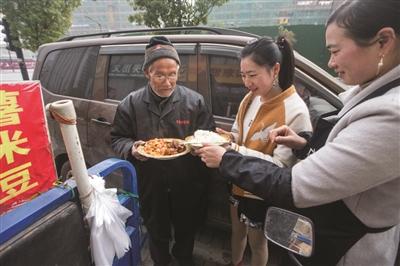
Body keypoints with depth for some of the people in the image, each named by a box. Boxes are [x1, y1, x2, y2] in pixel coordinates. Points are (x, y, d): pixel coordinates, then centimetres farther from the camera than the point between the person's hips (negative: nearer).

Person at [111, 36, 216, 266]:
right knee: (157, 231, 23)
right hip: (151, 185, 0)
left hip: (188, 184, 1)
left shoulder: (194, 100, -7)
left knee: (187, 228, 24)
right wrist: (131, 148, -20)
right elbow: (118, 138, 2)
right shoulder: (131, 104, -6)